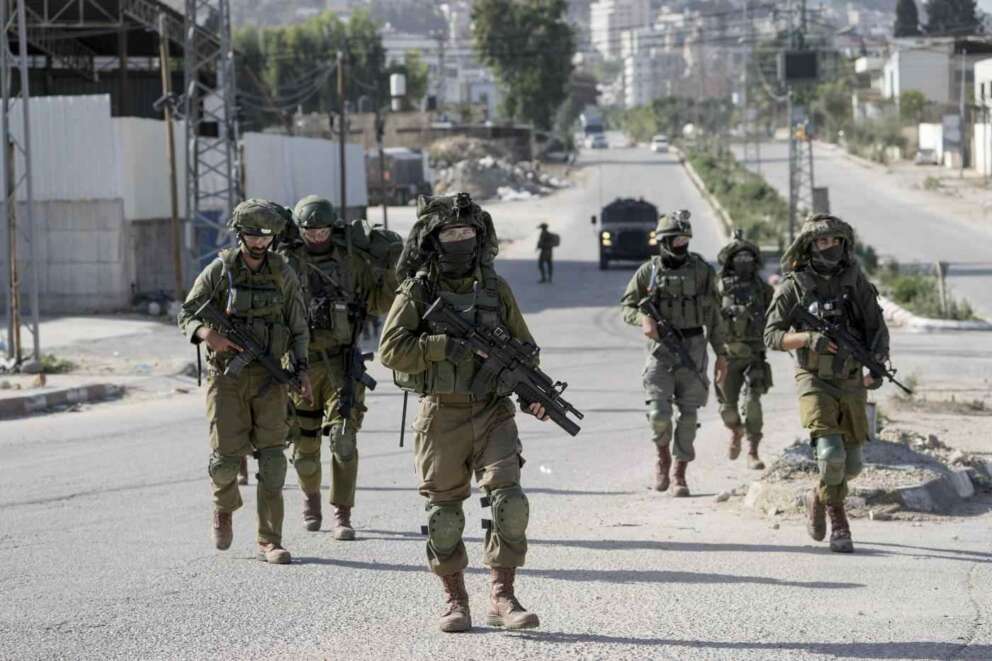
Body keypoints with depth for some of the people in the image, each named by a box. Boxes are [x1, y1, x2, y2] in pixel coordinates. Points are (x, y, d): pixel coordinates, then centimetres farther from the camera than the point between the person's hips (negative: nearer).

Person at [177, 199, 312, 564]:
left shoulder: (282, 273, 4)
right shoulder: (219, 271, -2)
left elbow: (298, 328, 9)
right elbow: (187, 315, 1)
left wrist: (301, 370, -5)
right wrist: (208, 335, -21)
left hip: (268, 377, 1)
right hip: (227, 376, -1)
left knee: (271, 457, -7)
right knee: (227, 455, -6)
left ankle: (269, 542, -2)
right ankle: (224, 507, 28)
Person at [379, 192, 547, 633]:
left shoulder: (495, 289, 7)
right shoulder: (417, 292, -2)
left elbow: (523, 346, 16)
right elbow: (391, 349, -13)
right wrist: (445, 346, -22)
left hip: (493, 414, 2)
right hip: (442, 418, -2)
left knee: (509, 502, -13)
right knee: (444, 515, 4)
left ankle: (502, 597, -5)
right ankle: (455, 601, 19)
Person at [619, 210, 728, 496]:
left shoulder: (701, 270, 2)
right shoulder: (648, 272, 0)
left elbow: (714, 314, 8)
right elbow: (627, 306, 7)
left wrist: (721, 354, 7)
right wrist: (643, 319, -15)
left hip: (693, 347, 1)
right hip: (661, 347, -1)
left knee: (688, 414, 0)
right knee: (659, 412, -13)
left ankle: (680, 474, 11)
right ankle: (663, 456, 16)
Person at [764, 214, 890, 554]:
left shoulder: (856, 282, 1)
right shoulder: (793, 287, -6)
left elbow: (877, 329, 2)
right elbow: (772, 336, -6)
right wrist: (809, 338, -23)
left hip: (851, 383, 4)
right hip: (815, 382, -3)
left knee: (851, 464, 7)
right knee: (831, 454, -21)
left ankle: (819, 499, 37)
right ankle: (838, 520, 2)